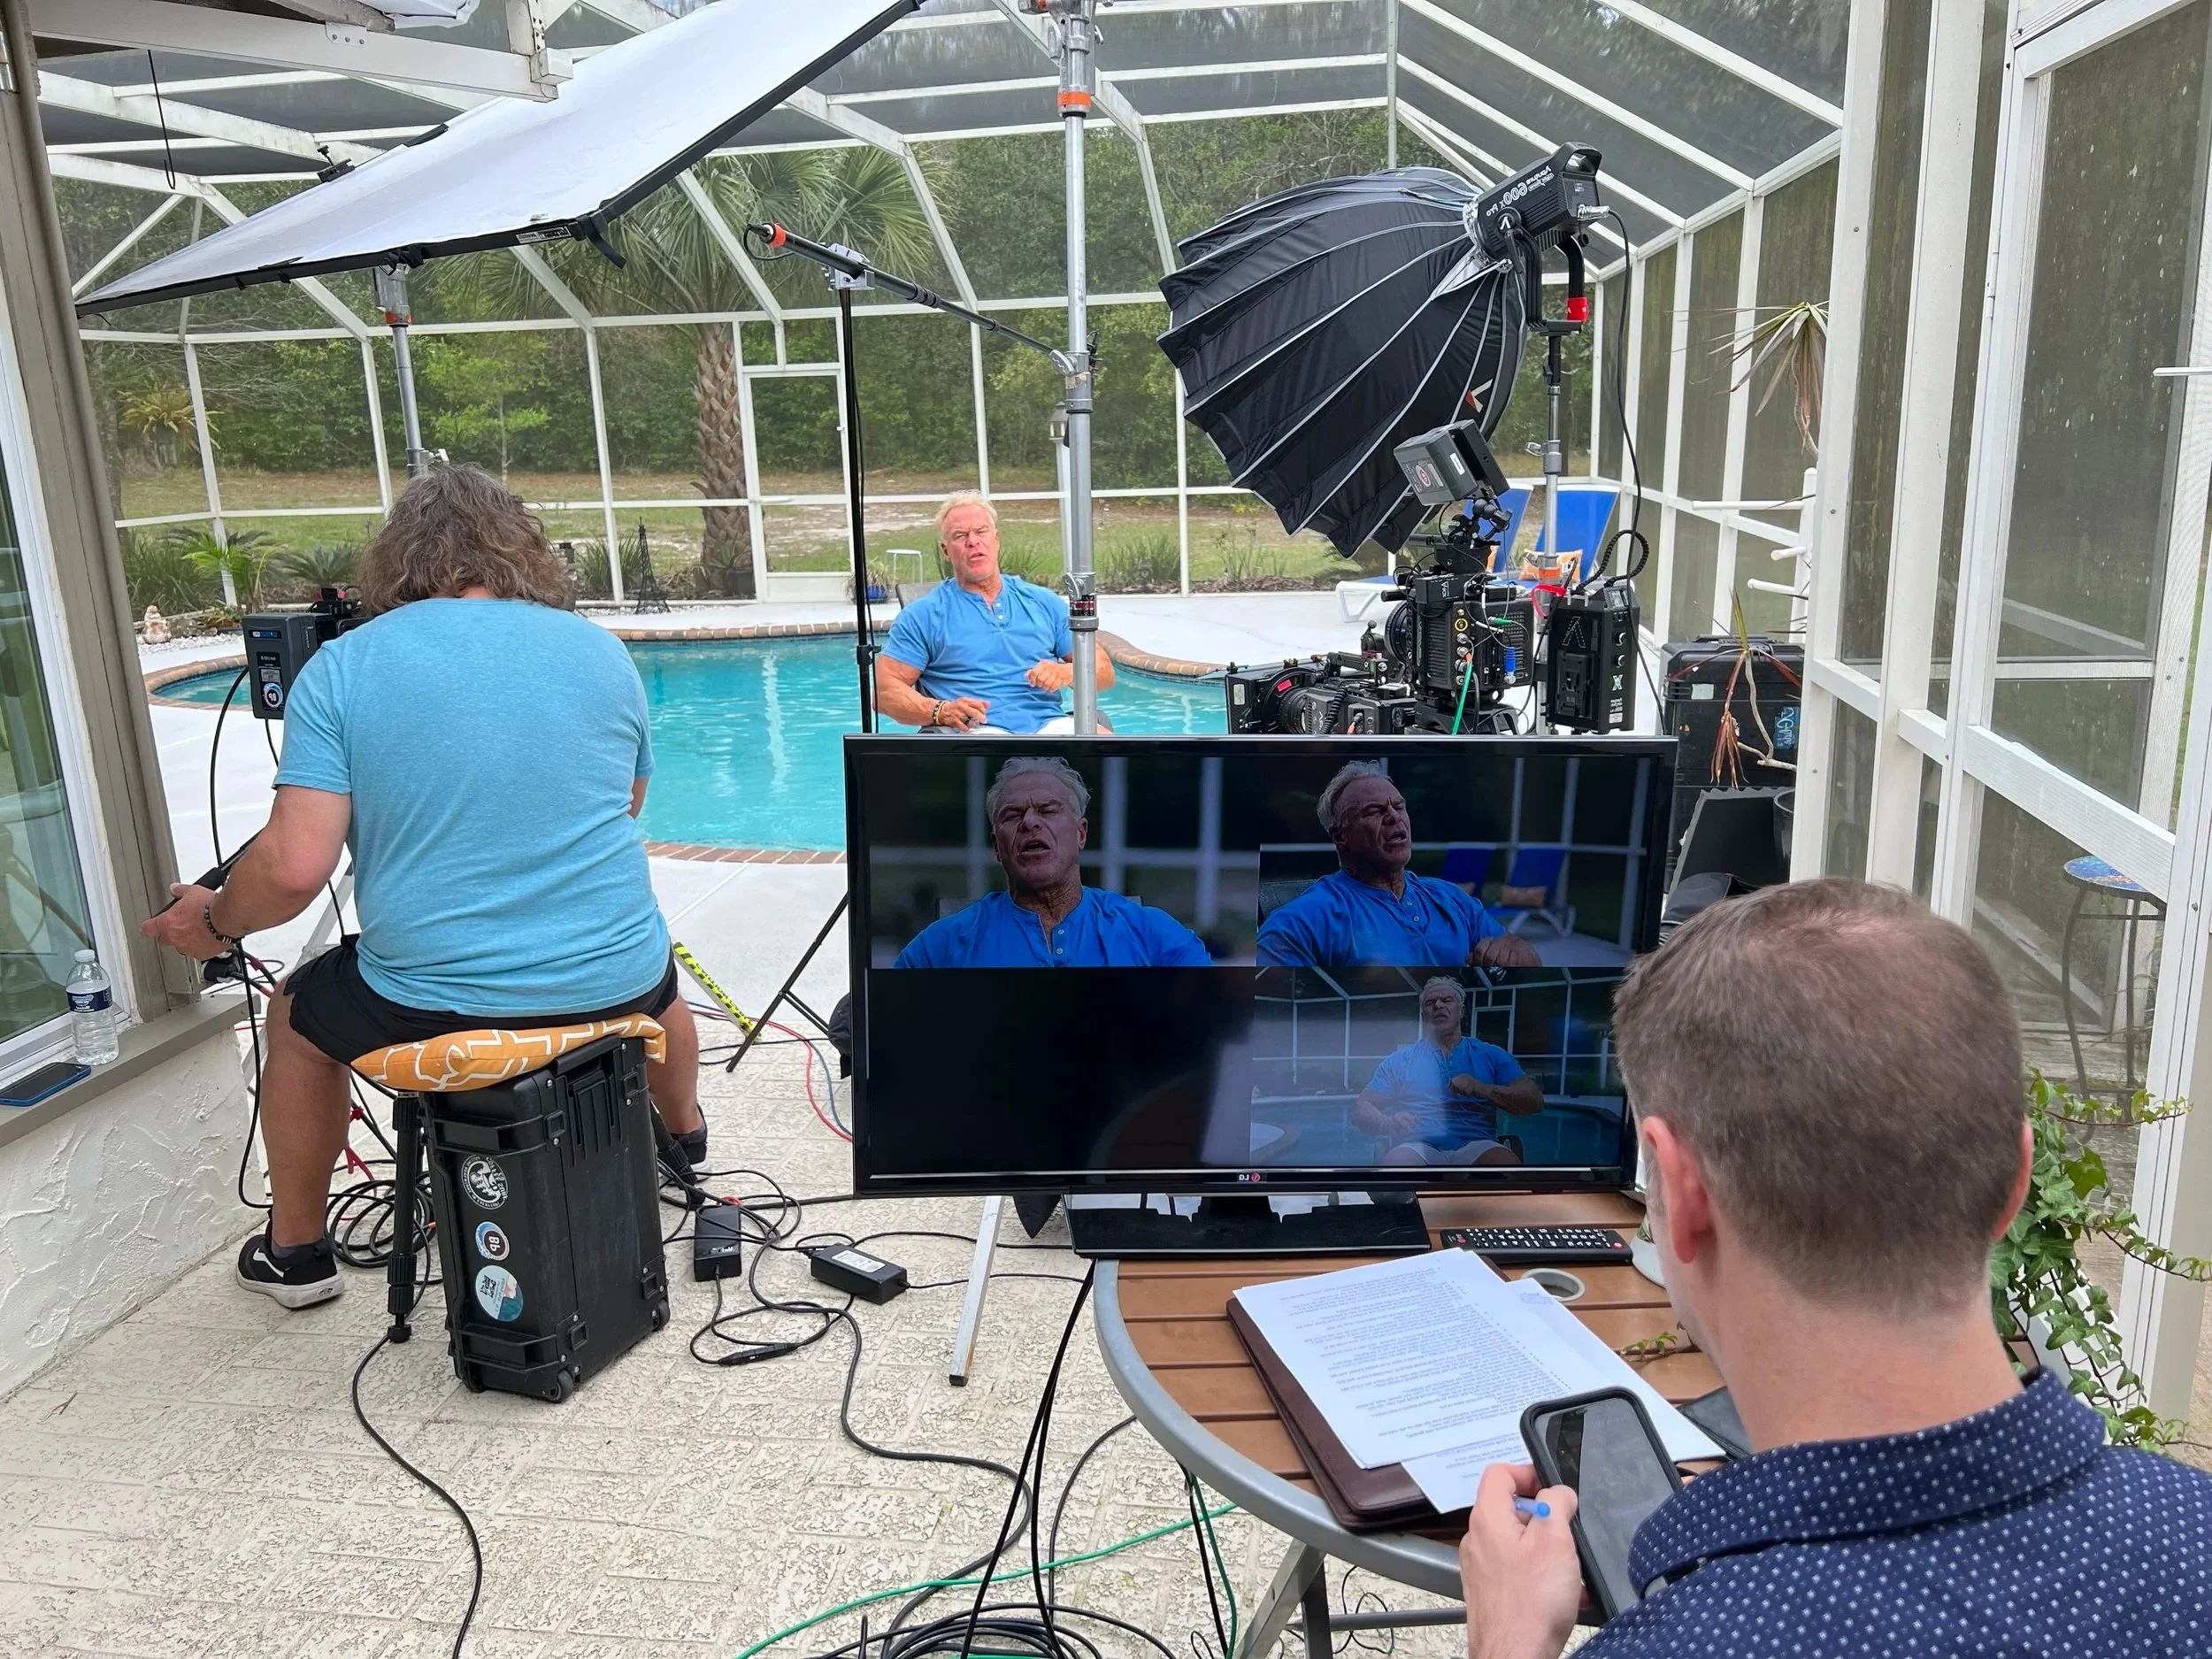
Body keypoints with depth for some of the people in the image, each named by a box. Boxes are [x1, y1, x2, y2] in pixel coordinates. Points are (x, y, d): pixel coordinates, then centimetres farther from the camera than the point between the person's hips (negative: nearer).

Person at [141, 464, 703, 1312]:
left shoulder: (341, 668, -6)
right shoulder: (600, 650, 2)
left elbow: (293, 868, -11)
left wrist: (211, 921, 9)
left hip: (431, 1002, -2)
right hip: (613, 983, 2)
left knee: (296, 1017, 31)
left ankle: (295, 1251, 43)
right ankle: (686, 1139, 61)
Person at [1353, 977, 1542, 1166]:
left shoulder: (1490, 1055, 18)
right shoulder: (1400, 1059, 17)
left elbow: (1534, 1101, 8)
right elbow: (1361, 1109, 12)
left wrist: (1482, 1089, -10)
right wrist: (1387, 1124, -13)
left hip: (1475, 1147, 1)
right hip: (1419, 1148, -1)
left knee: (1506, 1163, -34)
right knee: (1395, 1161, -37)